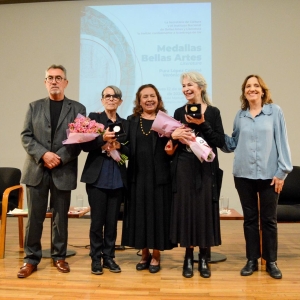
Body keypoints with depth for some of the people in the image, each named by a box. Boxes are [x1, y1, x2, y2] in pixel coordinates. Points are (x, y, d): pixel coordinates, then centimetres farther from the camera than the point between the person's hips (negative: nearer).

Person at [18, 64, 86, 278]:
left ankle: (59, 257, 23)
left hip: (64, 171, -1)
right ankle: (31, 259, 19)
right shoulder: (34, 107, 11)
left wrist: (59, 158, -13)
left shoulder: (78, 109, 5)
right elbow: (26, 136, 2)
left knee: (61, 217, 9)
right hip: (37, 169, 1)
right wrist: (44, 154, -13)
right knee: (34, 217, 6)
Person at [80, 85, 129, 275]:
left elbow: (130, 151, 7)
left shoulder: (125, 124, 10)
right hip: (97, 177, -3)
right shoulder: (94, 117, 1)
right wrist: (103, 139, -23)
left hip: (118, 178, 3)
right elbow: (85, 145, -7)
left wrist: (119, 146, -13)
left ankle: (109, 257, 22)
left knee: (112, 220, 9)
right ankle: (96, 258, 17)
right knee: (97, 220, 3)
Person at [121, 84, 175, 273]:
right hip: (138, 175, 2)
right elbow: (127, 147, 6)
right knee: (140, 214, 7)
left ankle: (156, 256, 18)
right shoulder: (131, 121, 10)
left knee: (158, 213, 4)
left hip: (159, 175, -2)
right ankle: (145, 254, 23)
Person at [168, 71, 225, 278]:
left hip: (206, 169, -1)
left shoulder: (213, 112, 1)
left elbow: (220, 142, -6)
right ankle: (188, 258, 17)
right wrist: (174, 136, -12)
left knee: (205, 210, 2)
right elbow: (172, 141, 10)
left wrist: (202, 124, -15)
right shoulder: (179, 112, 7)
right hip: (184, 168, 2)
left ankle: (204, 259, 17)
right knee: (185, 209, 3)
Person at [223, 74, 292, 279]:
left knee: (269, 219, 7)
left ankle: (271, 261, 21)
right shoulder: (240, 115, 8)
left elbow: (282, 142, -3)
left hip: (269, 174, -2)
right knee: (250, 218, 11)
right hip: (244, 174, 3)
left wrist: (282, 171, -7)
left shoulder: (275, 111, 0)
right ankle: (252, 260, 22)